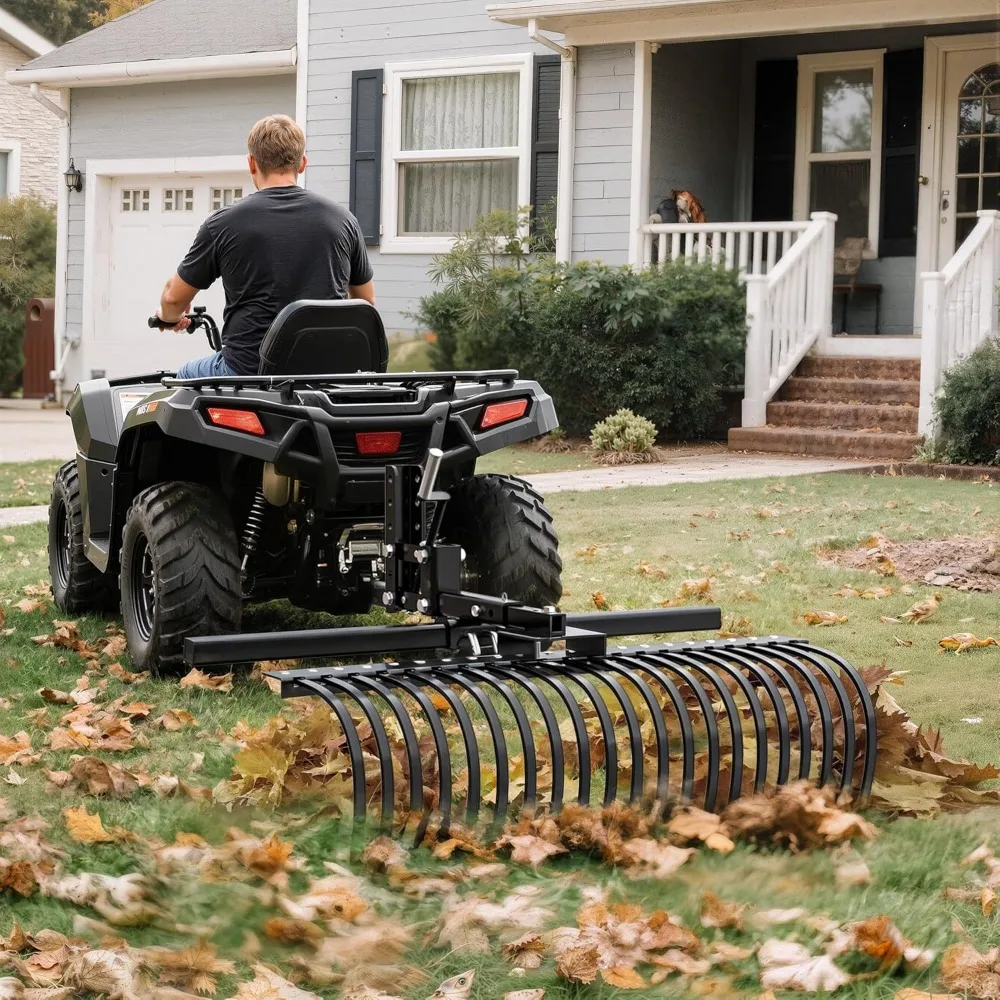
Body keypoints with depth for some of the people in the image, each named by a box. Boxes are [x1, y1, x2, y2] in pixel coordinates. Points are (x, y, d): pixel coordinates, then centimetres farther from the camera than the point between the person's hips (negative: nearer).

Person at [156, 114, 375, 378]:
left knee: (187, 374, 28)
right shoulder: (342, 219, 1)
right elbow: (366, 305, 14)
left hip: (249, 371, -3)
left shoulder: (224, 223, -6)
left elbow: (174, 297, 6)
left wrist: (169, 316, 31)